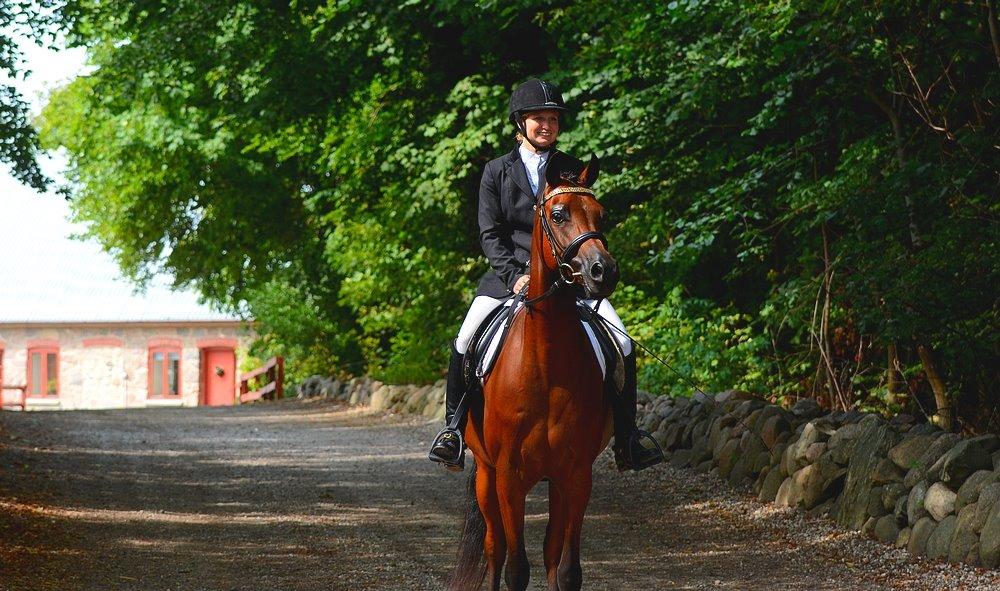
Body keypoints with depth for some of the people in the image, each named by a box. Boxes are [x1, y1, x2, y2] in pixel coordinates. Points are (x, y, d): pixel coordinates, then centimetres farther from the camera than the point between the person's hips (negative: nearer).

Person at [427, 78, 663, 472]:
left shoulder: (573, 171, 8)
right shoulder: (497, 171, 6)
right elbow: (489, 234, 1)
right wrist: (514, 275, -14)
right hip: (509, 273, -1)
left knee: (622, 345, -13)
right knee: (464, 344, -18)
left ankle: (627, 440, 0)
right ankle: (454, 429, 0)